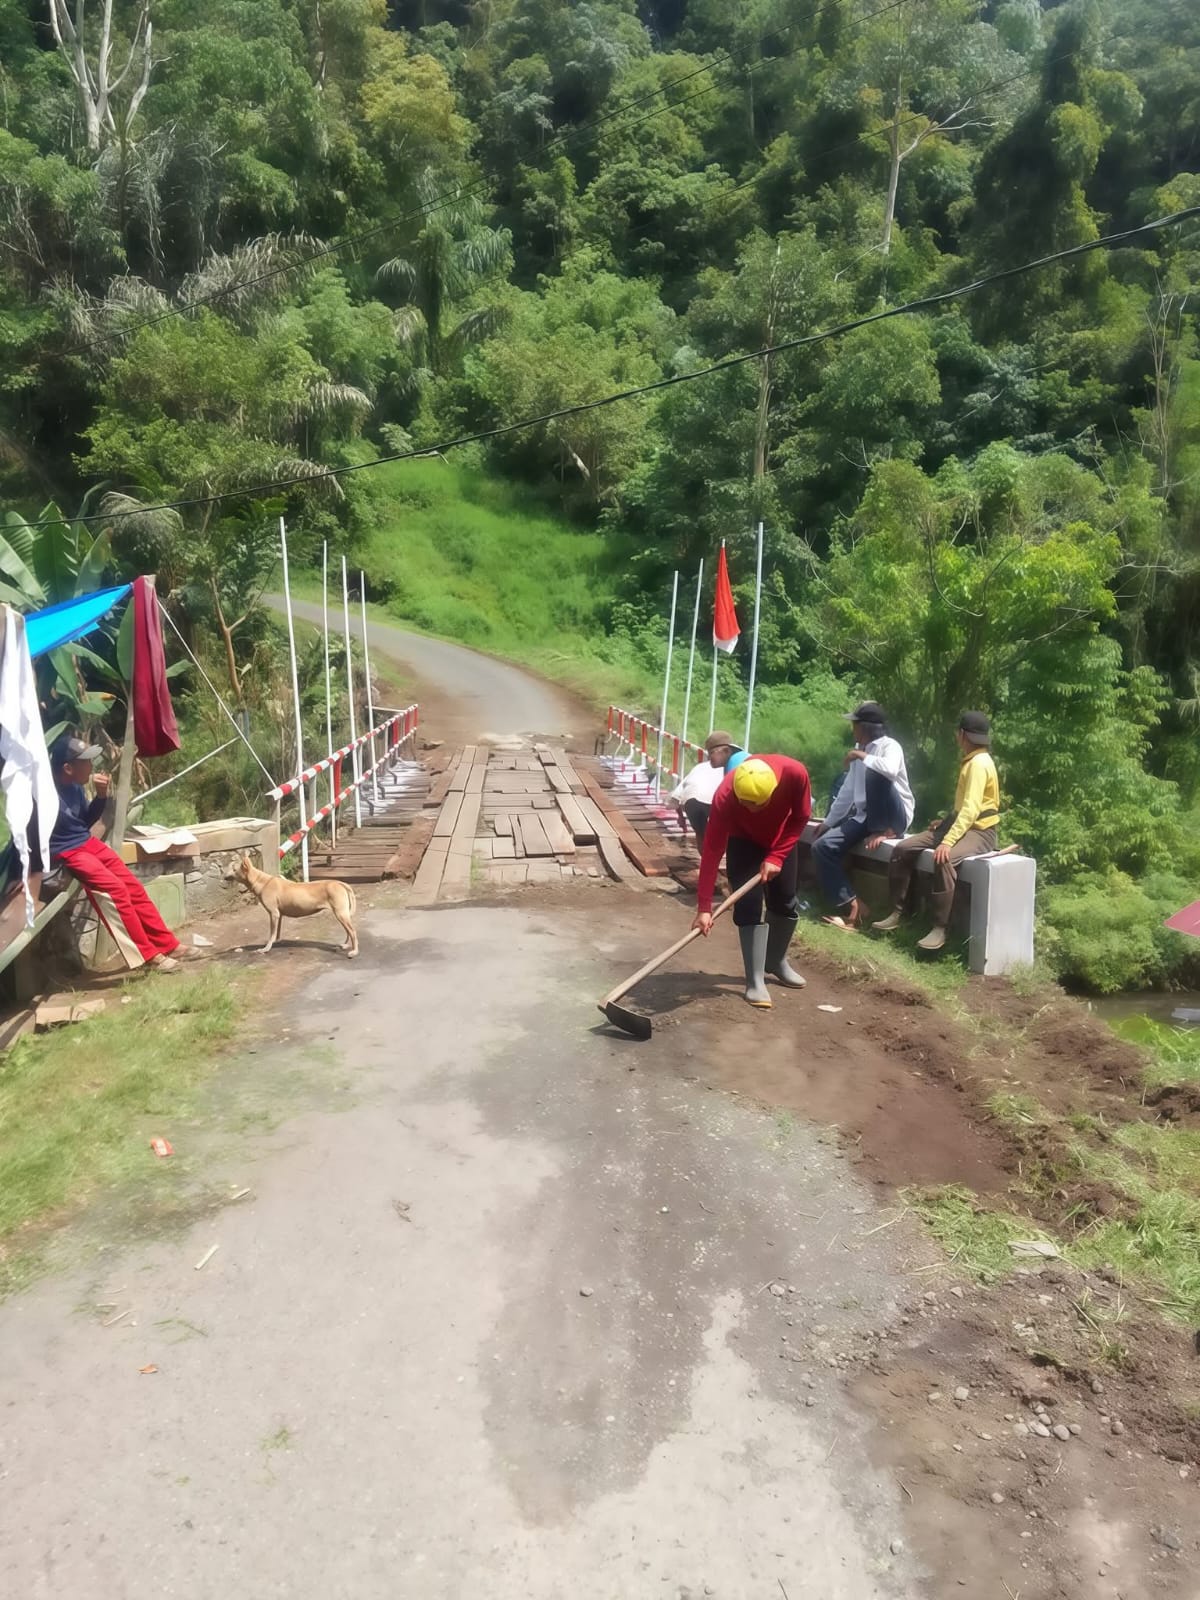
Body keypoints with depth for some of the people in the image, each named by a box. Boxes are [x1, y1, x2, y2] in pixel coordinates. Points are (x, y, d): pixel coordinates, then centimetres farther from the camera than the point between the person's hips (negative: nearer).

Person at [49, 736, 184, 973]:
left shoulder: (74, 786, 4)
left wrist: (101, 796, 0)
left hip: (88, 843, 9)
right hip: (65, 853, -9)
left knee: (133, 887, 4)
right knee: (115, 889, -21)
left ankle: (166, 945, 12)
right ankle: (149, 954, -14)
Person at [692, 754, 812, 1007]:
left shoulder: (795, 773, -37)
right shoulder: (724, 797, -39)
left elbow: (801, 817, -17)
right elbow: (712, 851, -36)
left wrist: (776, 857, -24)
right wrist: (704, 907, -39)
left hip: (782, 840, 2)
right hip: (744, 843, -2)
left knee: (785, 903, 8)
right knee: (749, 907, -14)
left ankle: (777, 961, 32)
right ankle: (755, 981, -7)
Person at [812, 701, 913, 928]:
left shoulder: (889, 745, -9)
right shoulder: (860, 749, 14)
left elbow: (890, 770, -34)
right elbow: (847, 791, 18)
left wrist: (862, 757, -21)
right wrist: (828, 822, 19)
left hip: (894, 818, -7)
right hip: (865, 816, 7)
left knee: (874, 775, -33)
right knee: (823, 847, -12)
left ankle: (884, 832, -14)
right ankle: (849, 906, -15)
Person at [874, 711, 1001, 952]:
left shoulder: (980, 763, -17)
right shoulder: (970, 760, 14)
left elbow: (971, 809, -27)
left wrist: (948, 841, -34)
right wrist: (945, 823, 13)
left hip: (979, 832, -10)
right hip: (960, 824, 10)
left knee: (944, 859, -39)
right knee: (903, 849, -4)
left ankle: (939, 929, -33)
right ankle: (896, 913, 0)